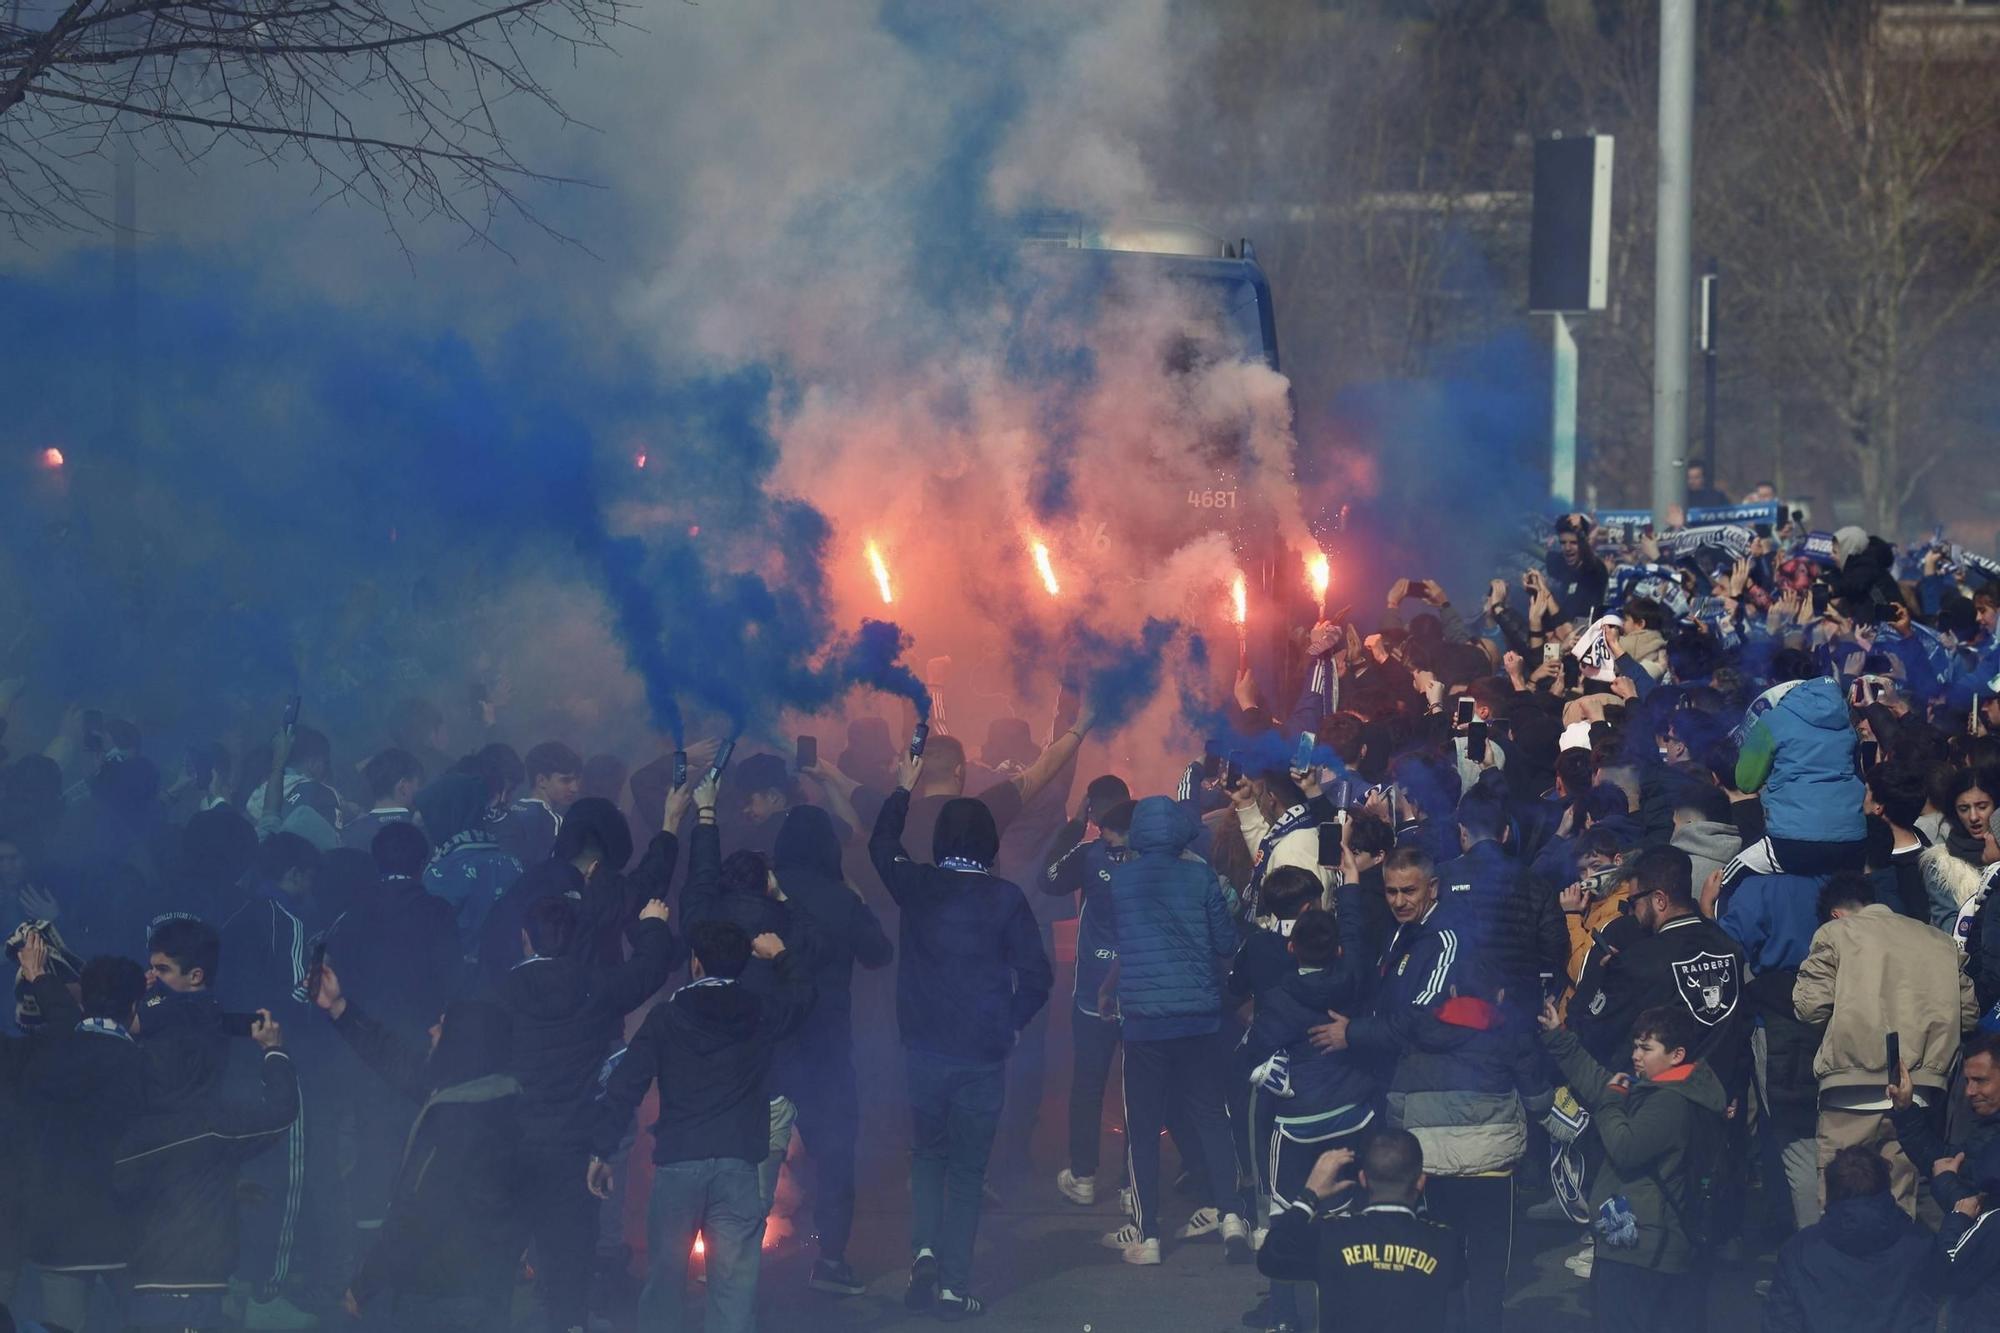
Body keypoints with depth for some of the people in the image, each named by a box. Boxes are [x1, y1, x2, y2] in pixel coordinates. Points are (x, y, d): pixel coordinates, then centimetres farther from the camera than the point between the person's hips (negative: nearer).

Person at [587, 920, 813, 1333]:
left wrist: (601, 1151, 4)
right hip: (737, 1161, 0)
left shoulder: (666, 1017, 3)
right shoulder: (759, 1015, 5)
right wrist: (780, 956, 45)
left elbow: (625, 1085, 0)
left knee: (666, 1273, 11)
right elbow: (802, 990, 26)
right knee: (734, 1280, -3)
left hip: (676, 1160, 0)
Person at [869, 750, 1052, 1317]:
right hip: (984, 1053, -2)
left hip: (925, 1050, 2)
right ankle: (954, 1285, 4)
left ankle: (925, 1248, -2)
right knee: (967, 1169, 7)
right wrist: (1010, 1022, 6)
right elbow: (1036, 975, -8)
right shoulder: (1005, 900, -7)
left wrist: (904, 789, 31)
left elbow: (881, 844, 19)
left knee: (927, 1154, 20)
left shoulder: (916, 886, -2)